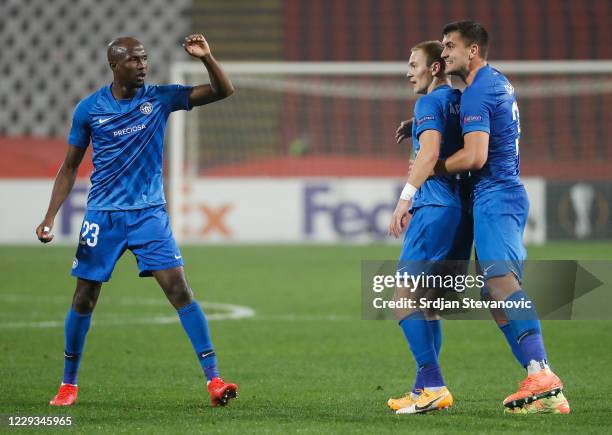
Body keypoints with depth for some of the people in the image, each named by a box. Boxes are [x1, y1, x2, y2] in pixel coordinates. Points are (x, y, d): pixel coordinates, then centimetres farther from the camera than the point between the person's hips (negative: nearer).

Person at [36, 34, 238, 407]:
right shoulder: (89, 108, -2)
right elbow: (70, 167, 7)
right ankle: (69, 384, 21)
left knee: (180, 290, -12)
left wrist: (206, 57, -23)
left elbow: (223, 91, -6)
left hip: (150, 213, -1)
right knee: (84, 299, 5)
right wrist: (50, 217, 0)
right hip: (103, 215, 1)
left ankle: (214, 379, -12)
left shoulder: (160, 98, -2)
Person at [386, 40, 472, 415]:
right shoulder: (463, 101, 18)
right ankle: (426, 388, 15)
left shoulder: (430, 103, -7)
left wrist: (405, 198, -26)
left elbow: (430, 152, -22)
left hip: (437, 208, -9)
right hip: (465, 209, 9)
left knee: (405, 298, -9)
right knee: (427, 300, 15)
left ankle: (433, 386, -17)